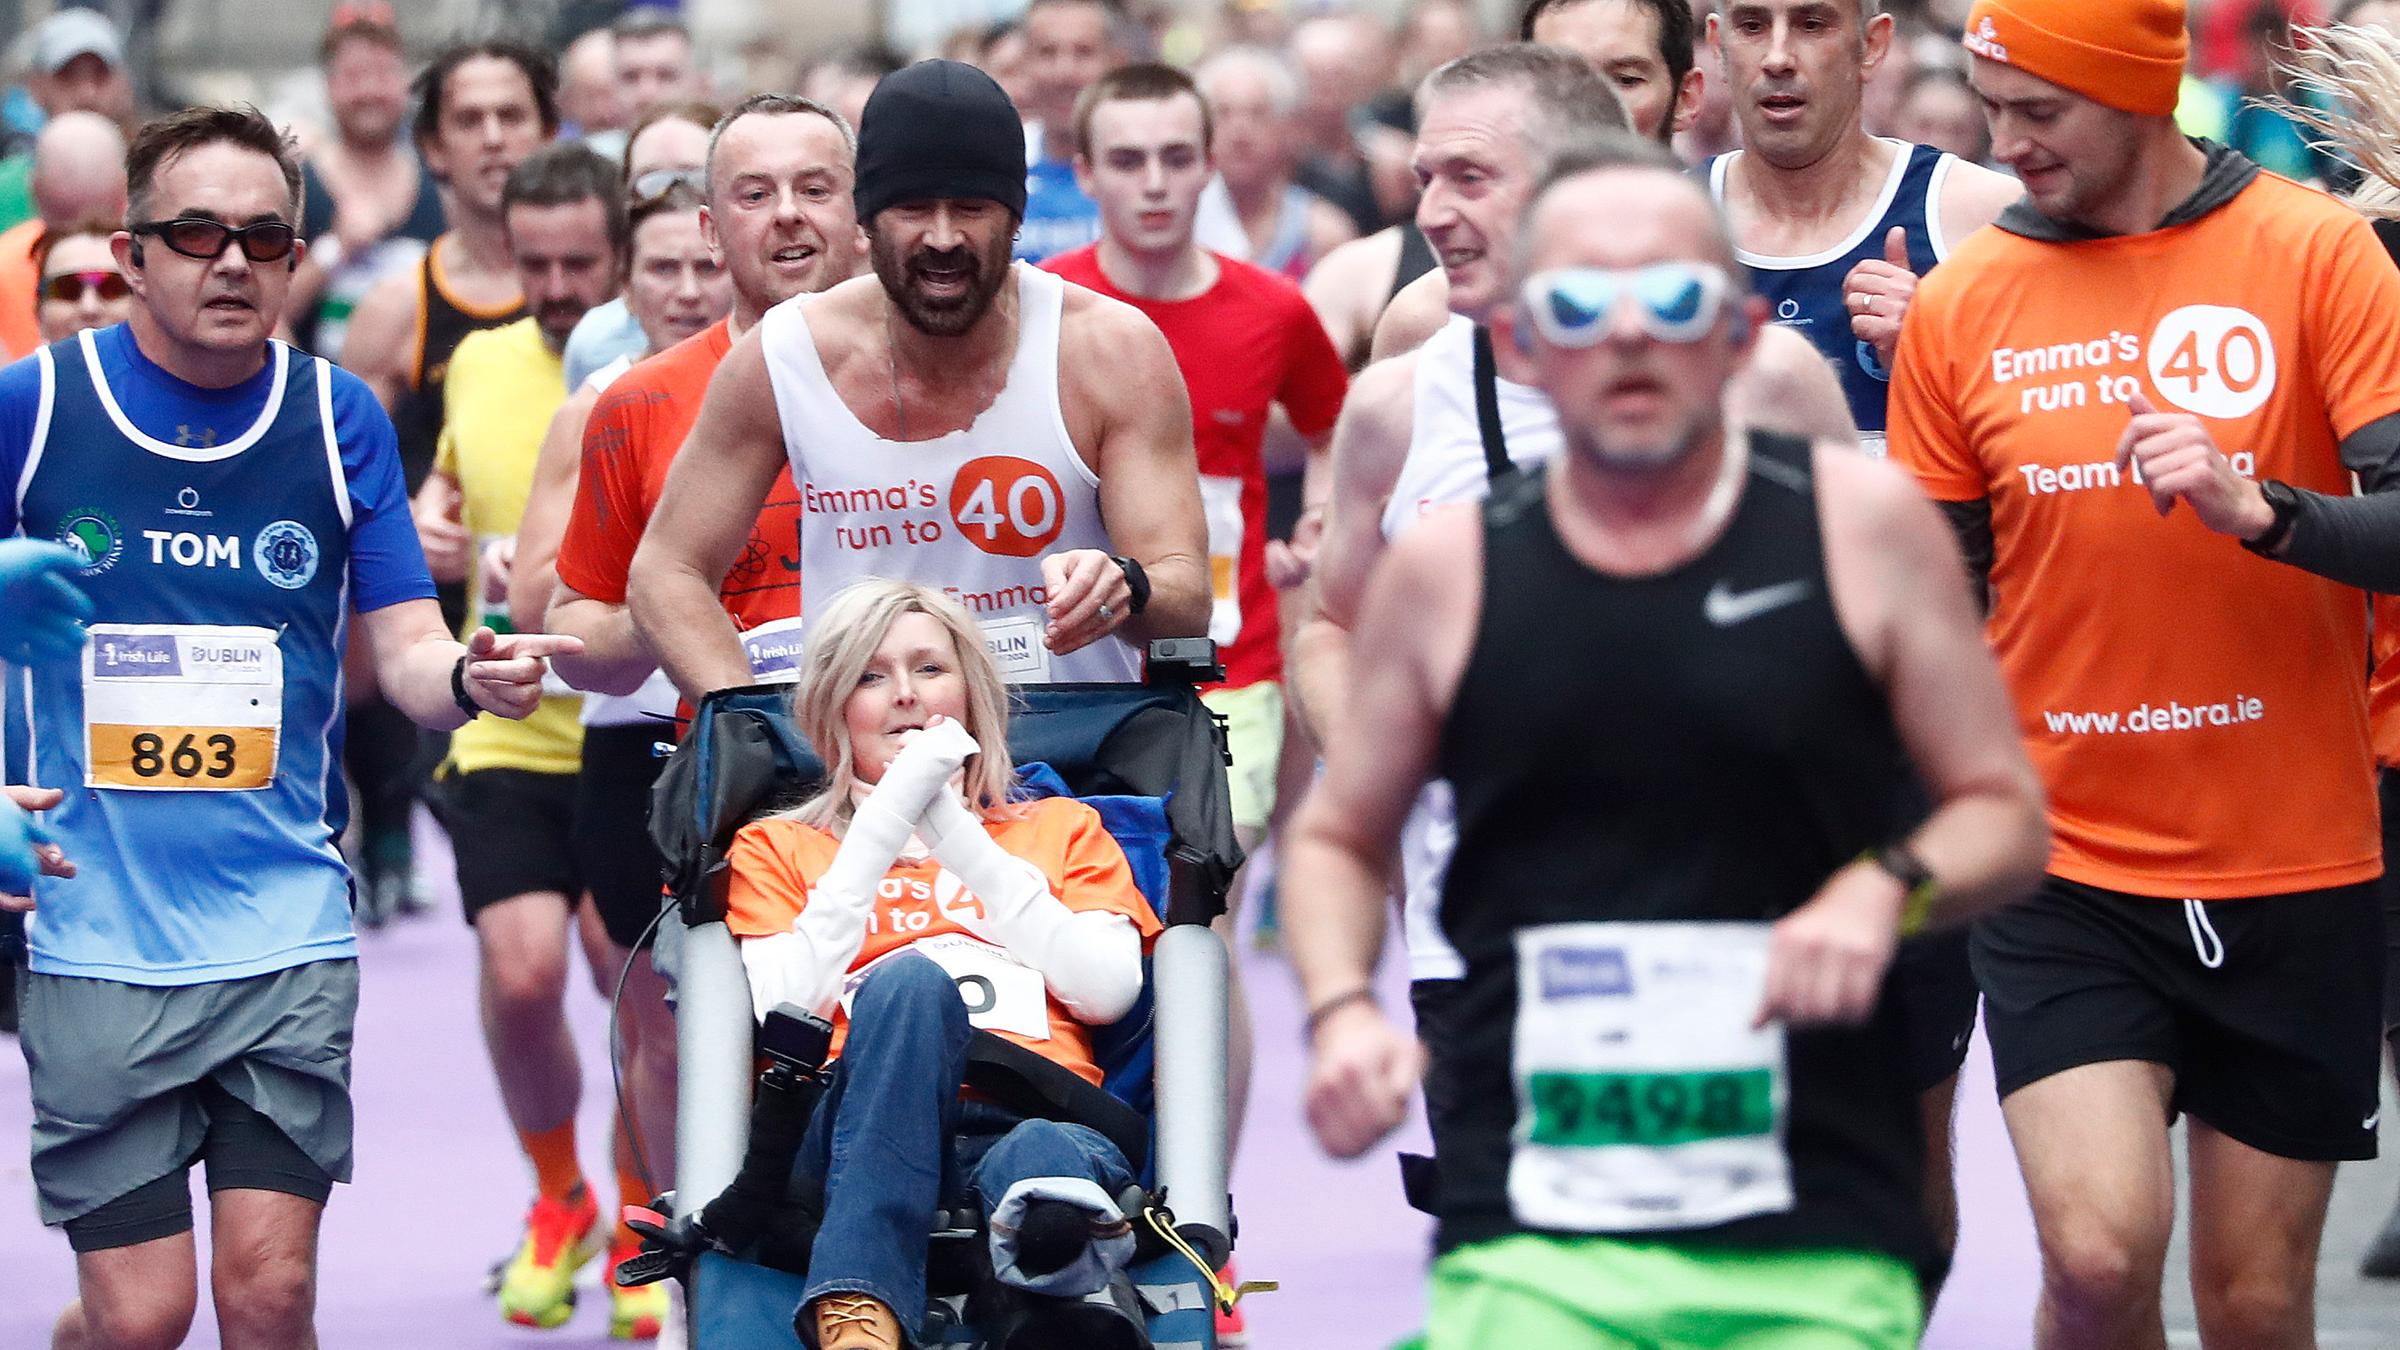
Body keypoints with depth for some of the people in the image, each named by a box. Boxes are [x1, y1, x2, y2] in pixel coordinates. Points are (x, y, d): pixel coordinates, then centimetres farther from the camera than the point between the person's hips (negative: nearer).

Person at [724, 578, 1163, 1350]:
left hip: (1036, 1117, 0)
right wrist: (885, 826, 5)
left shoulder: (1061, 830, 31)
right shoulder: (777, 847, 28)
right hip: (858, 1132, 0)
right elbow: (783, 1007, 7)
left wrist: (961, 843, 5)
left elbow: (1108, 990, 10)